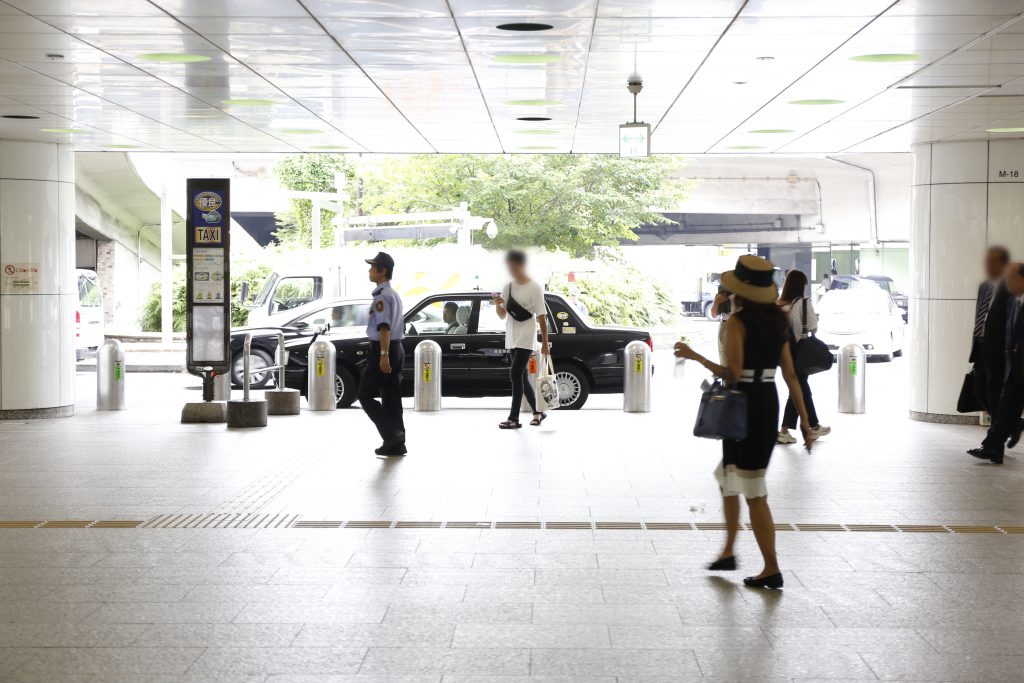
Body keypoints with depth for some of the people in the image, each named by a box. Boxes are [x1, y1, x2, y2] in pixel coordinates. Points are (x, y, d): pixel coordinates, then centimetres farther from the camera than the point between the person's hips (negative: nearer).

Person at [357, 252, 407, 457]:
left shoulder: (381, 296, -14)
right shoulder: (395, 295, 17)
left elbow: (384, 327, -23)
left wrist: (383, 355, -27)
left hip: (382, 350, -10)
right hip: (397, 348, 10)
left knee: (365, 395, -3)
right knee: (392, 398, 10)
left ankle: (391, 434, -11)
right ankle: (396, 443, 10)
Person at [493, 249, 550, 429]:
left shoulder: (534, 288, -8)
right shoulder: (507, 288, 10)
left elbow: (541, 318, -7)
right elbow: (502, 316, 15)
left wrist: (545, 343, -9)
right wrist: (498, 305, -7)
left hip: (526, 340, -7)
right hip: (511, 340, 7)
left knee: (515, 375, -14)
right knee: (521, 377, 11)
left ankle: (513, 418, -13)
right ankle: (538, 412, 25)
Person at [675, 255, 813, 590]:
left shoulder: (737, 322, -13)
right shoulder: (778, 323, 8)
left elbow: (733, 373, -20)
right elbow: (791, 376, 8)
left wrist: (694, 356, -13)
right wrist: (804, 421, 10)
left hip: (744, 406, -8)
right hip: (769, 403, 8)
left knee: (754, 493, -1)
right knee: (728, 475, 23)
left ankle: (772, 570, 2)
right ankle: (728, 552, 28)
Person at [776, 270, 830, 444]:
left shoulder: (779, 304, -3)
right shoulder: (803, 303, -15)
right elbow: (813, 327, -10)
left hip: (784, 350, 6)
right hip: (799, 351, -6)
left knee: (803, 388, 18)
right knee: (798, 390, 5)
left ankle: (814, 426, 30)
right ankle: (783, 431, 1)